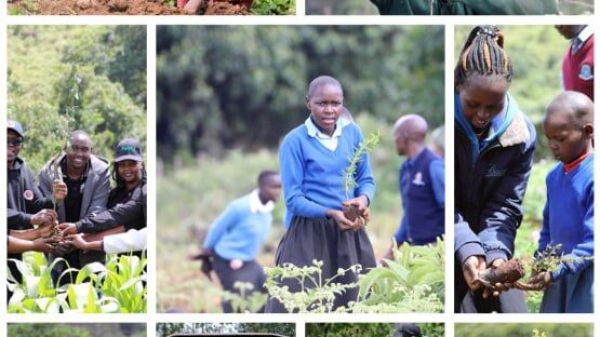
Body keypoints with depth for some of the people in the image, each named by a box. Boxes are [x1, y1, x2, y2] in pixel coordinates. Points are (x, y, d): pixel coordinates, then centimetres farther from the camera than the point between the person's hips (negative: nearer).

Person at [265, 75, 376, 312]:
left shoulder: (353, 133, 5)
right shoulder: (294, 141, -9)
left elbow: (366, 179, 11)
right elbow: (293, 199, -10)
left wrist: (364, 199, -13)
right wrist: (330, 214, -25)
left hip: (349, 232, 5)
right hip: (309, 235, -5)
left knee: (355, 298, 8)